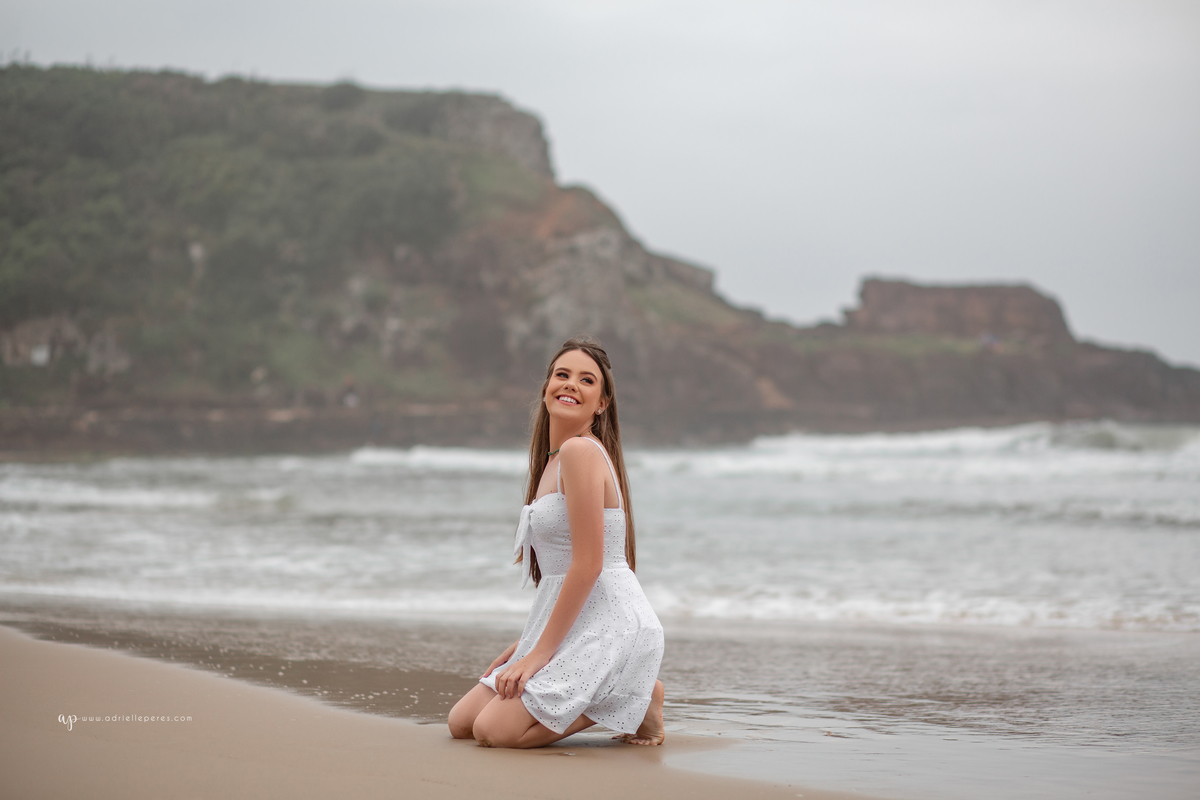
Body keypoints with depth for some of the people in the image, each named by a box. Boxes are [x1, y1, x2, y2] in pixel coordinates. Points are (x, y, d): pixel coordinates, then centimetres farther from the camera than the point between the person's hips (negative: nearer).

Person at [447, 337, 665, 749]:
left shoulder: (581, 451, -14)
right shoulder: (553, 460, 16)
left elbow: (588, 566, -20)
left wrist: (539, 653, -17)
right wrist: (524, 645, 15)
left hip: (610, 626, -10)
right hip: (572, 625, 10)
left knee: (493, 730, -17)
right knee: (461, 722, 9)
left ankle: (631, 699, -2)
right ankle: (614, 693, 12)